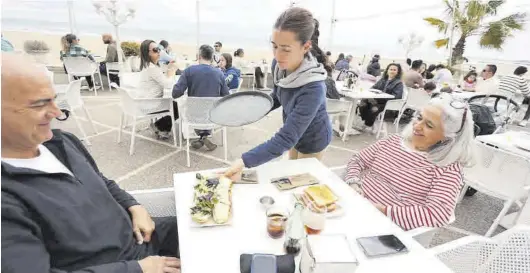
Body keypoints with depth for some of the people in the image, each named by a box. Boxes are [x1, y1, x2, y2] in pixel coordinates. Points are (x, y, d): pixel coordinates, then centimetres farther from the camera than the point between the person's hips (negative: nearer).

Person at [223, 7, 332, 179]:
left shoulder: (313, 89, -41)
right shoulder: (279, 64, -20)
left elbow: (286, 139, -42)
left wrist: (244, 162, -49)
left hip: (312, 139, -6)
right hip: (295, 132, 7)